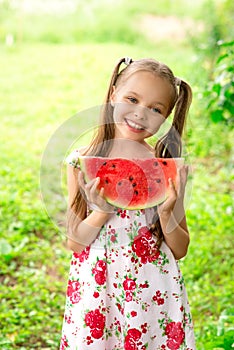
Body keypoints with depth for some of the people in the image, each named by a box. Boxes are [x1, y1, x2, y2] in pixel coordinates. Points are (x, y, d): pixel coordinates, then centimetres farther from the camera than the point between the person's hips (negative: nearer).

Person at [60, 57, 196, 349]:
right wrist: (102, 211, -19)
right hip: (96, 289, 1)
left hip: (153, 292, 0)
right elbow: (74, 242, -3)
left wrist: (166, 214, -18)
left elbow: (181, 250, 0)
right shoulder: (82, 161, -5)